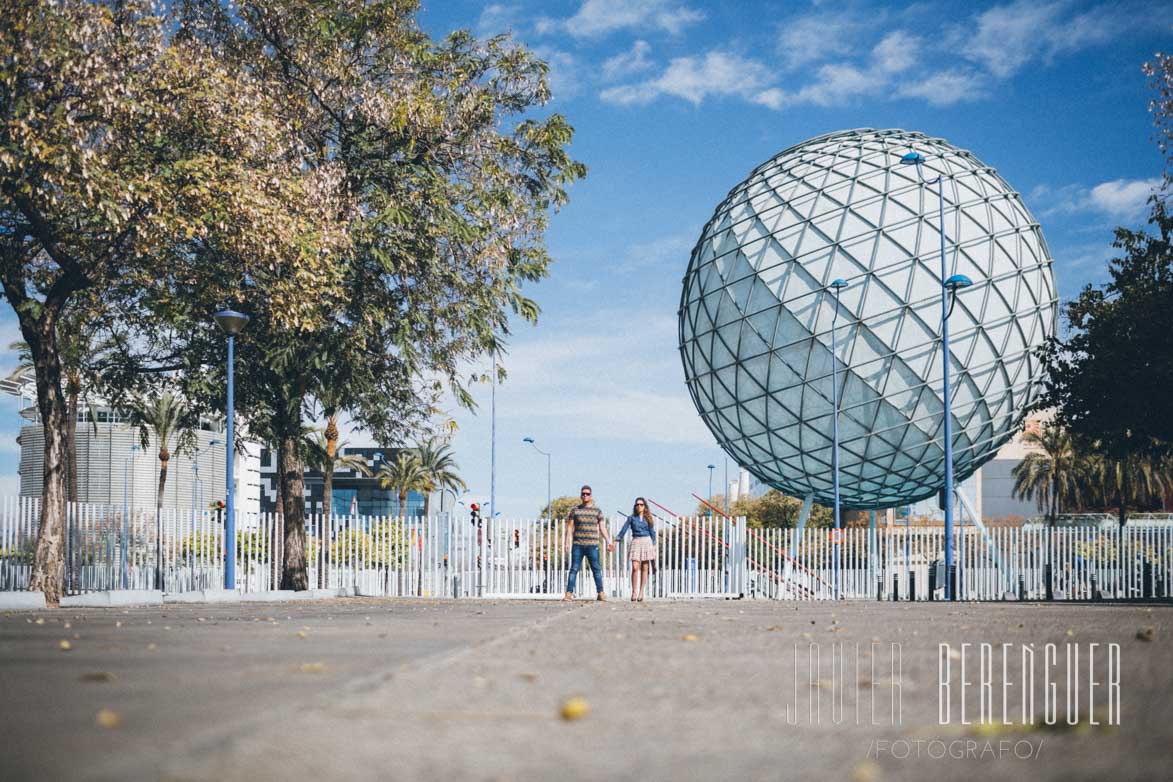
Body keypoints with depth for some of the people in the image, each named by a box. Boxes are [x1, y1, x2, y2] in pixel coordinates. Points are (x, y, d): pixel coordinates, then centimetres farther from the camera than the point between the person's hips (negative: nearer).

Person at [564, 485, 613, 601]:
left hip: (592, 545, 0)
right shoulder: (575, 511, 10)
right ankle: (569, 593, -4)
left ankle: (601, 593, 1)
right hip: (577, 545, 0)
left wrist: (608, 542, 0)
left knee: (596, 569, -3)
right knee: (574, 569, -3)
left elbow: (602, 528, 8)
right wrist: (566, 542, 0)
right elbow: (570, 527, 9)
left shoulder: (597, 511, 9)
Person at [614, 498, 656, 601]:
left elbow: (652, 533, 11)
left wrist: (654, 546, 7)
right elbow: (623, 530, 2)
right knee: (635, 568, -12)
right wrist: (616, 541, -7)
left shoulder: (648, 519, 9)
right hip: (636, 542, -1)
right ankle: (634, 592, -7)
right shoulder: (631, 518, 6)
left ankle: (641, 592, 8)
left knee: (644, 569, 2)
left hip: (647, 542, 1)